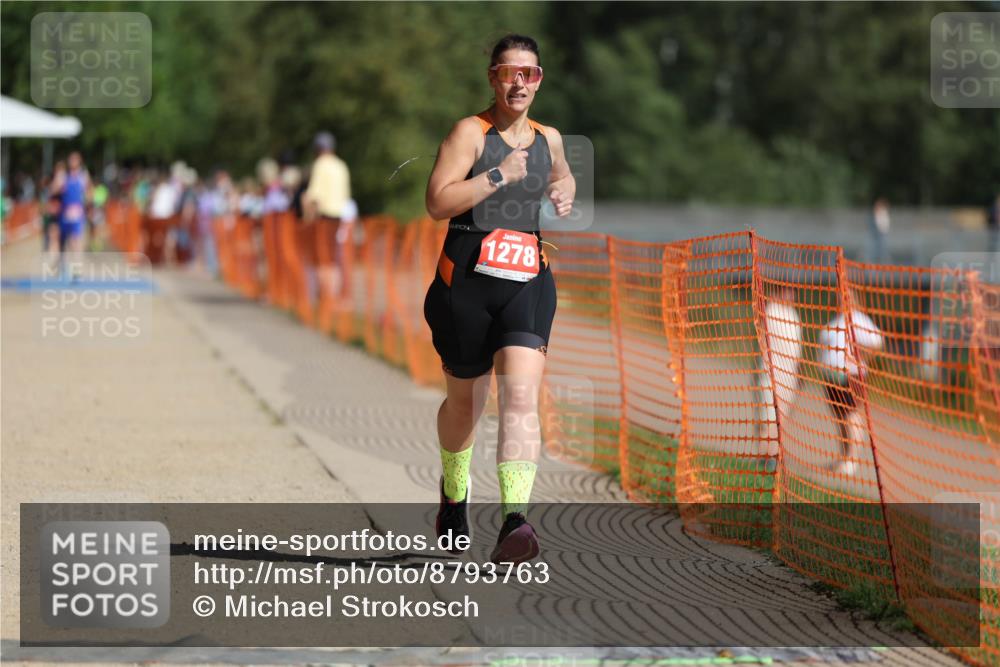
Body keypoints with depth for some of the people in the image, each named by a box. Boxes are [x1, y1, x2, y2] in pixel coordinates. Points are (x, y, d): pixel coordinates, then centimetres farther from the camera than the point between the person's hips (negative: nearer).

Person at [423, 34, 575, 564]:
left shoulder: (548, 139, 12)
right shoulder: (471, 132, -5)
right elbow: (437, 202, -16)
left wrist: (565, 195, 14)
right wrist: (500, 175, -19)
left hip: (528, 285, 2)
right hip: (467, 281, -2)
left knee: (521, 397, -18)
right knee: (464, 401, 14)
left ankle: (514, 520, -30)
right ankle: (454, 494, 43)